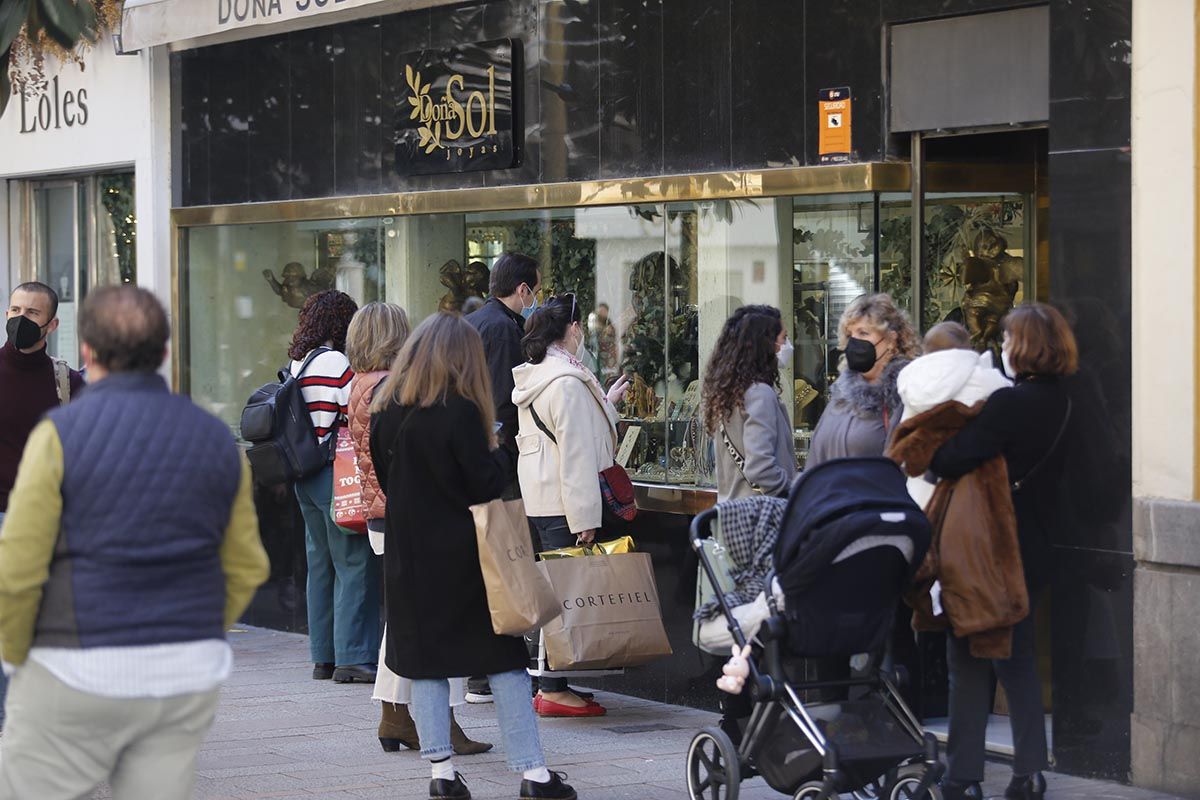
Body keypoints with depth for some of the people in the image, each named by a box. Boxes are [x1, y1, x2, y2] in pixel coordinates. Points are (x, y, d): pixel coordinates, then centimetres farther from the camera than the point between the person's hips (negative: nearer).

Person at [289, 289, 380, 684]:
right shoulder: (336, 363, -14)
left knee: (320, 563, 13)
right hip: (336, 475, -9)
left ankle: (323, 656, 17)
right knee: (354, 565, -5)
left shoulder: (297, 363, 13)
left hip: (305, 476, 9)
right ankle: (352, 657, -6)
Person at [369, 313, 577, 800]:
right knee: (503, 657, 1)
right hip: (461, 554, -5)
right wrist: (498, 453, 5)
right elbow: (486, 485, -13)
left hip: (407, 553, 5)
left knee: (427, 659, 9)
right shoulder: (459, 412, -15)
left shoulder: (385, 410, 3)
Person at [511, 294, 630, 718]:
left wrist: (606, 403, 36)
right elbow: (575, 453, -19)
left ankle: (549, 685, 16)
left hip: (536, 499, 10)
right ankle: (553, 691, -6)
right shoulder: (568, 382, -16)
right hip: (561, 504, -10)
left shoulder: (532, 377, 15)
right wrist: (585, 517, -19)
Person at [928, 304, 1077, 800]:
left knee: (969, 661, 1)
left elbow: (951, 461, -26)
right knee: (1018, 656, 15)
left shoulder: (1009, 403, -21)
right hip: (1030, 549, 8)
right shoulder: (1058, 403, 4)